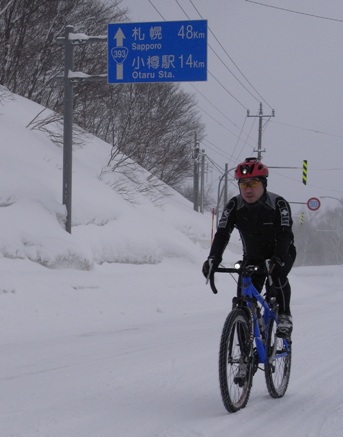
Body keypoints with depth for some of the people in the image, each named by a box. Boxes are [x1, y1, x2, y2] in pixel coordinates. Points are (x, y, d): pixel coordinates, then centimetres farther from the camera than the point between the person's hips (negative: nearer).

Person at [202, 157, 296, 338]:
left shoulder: (278, 204, -23)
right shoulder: (234, 206, -15)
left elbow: (285, 234, -33)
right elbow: (222, 234, -24)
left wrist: (277, 259, -51)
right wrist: (212, 259, -41)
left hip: (281, 253, -3)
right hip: (253, 257, 3)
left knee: (278, 273, -35)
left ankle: (284, 316, -17)